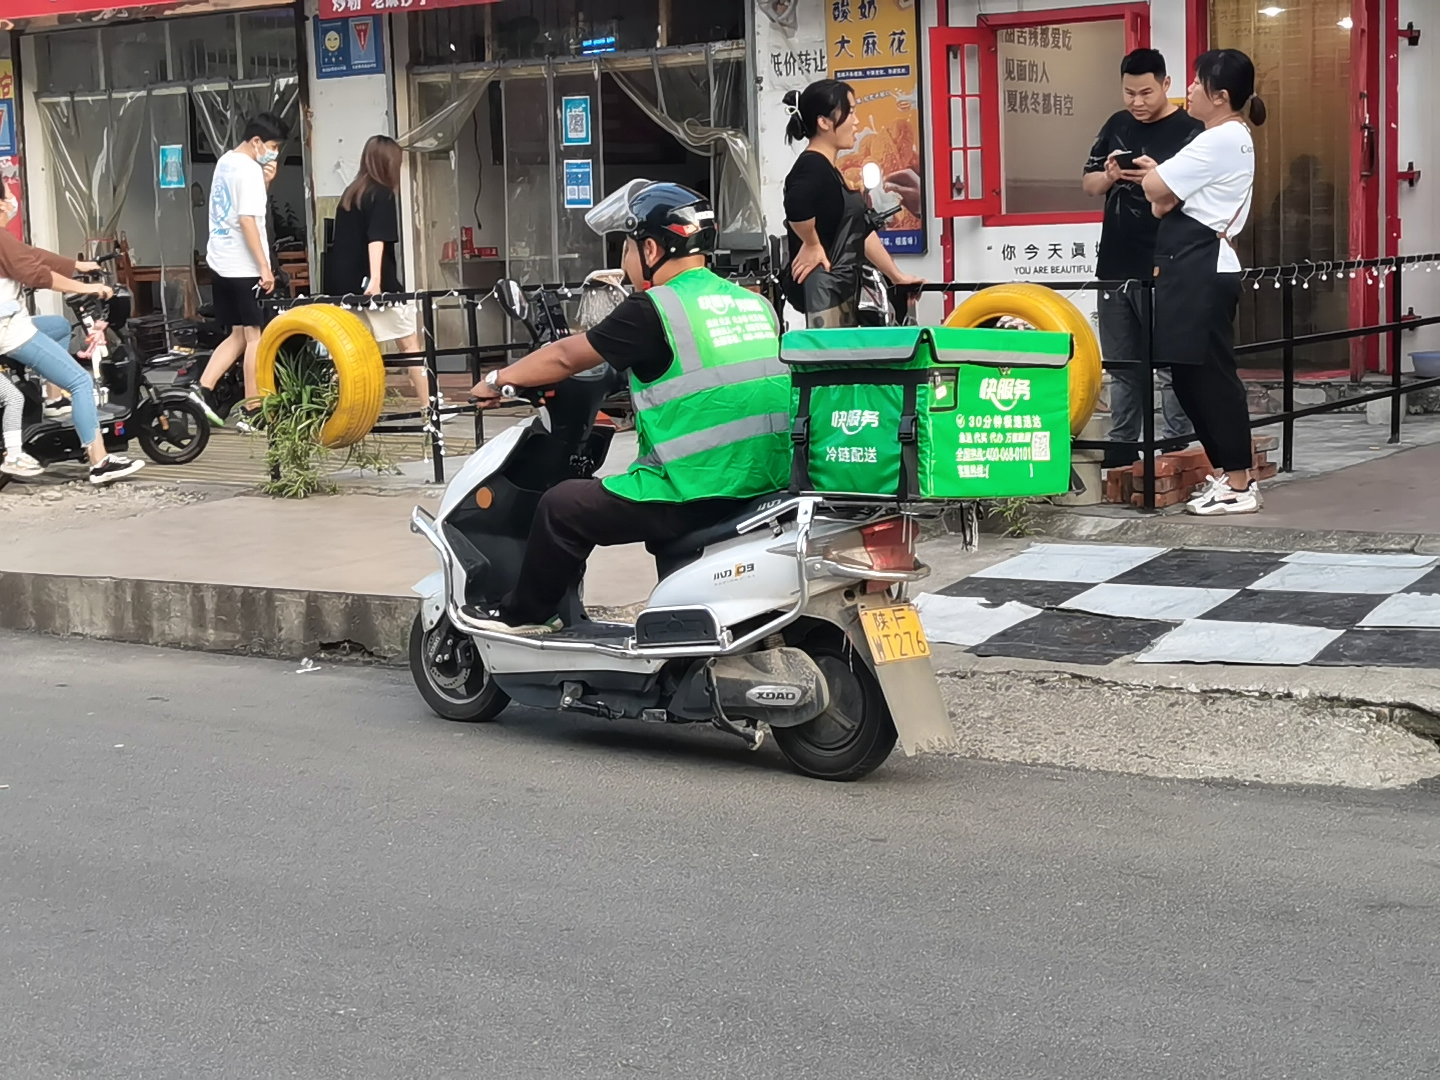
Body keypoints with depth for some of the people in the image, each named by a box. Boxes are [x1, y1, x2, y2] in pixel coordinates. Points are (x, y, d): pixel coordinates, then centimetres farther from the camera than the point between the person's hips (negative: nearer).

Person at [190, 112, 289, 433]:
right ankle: (252, 412, 3)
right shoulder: (249, 169, -14)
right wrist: (265, 267, -19)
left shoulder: (225, 162, 14)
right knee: (255, 337, -1)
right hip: (244, 267, -9)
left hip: (220, 262, 9)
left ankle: (203, 391, 8)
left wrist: (264, 184, 6)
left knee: (238, 335, 16)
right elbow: (247, 220, -20)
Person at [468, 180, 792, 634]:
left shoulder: (653, 310, -8)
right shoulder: (755, 304, 12)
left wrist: (499, 379, 18)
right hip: (767, 486, 7)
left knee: (562, 507, 8)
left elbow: (568, 357, 3)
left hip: (698, 492, -7)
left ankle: (522, 616, 22)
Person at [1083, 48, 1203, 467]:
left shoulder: (1190, 131, -7)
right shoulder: (1116, 126, 11)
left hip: (1166, 269, -6)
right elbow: (1088, 185, 15)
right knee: (1122, 365, 14)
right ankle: (1121, 446, 22)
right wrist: (1109, 175, -7)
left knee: (1171, 365, -2)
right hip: (1115, 264, 6)